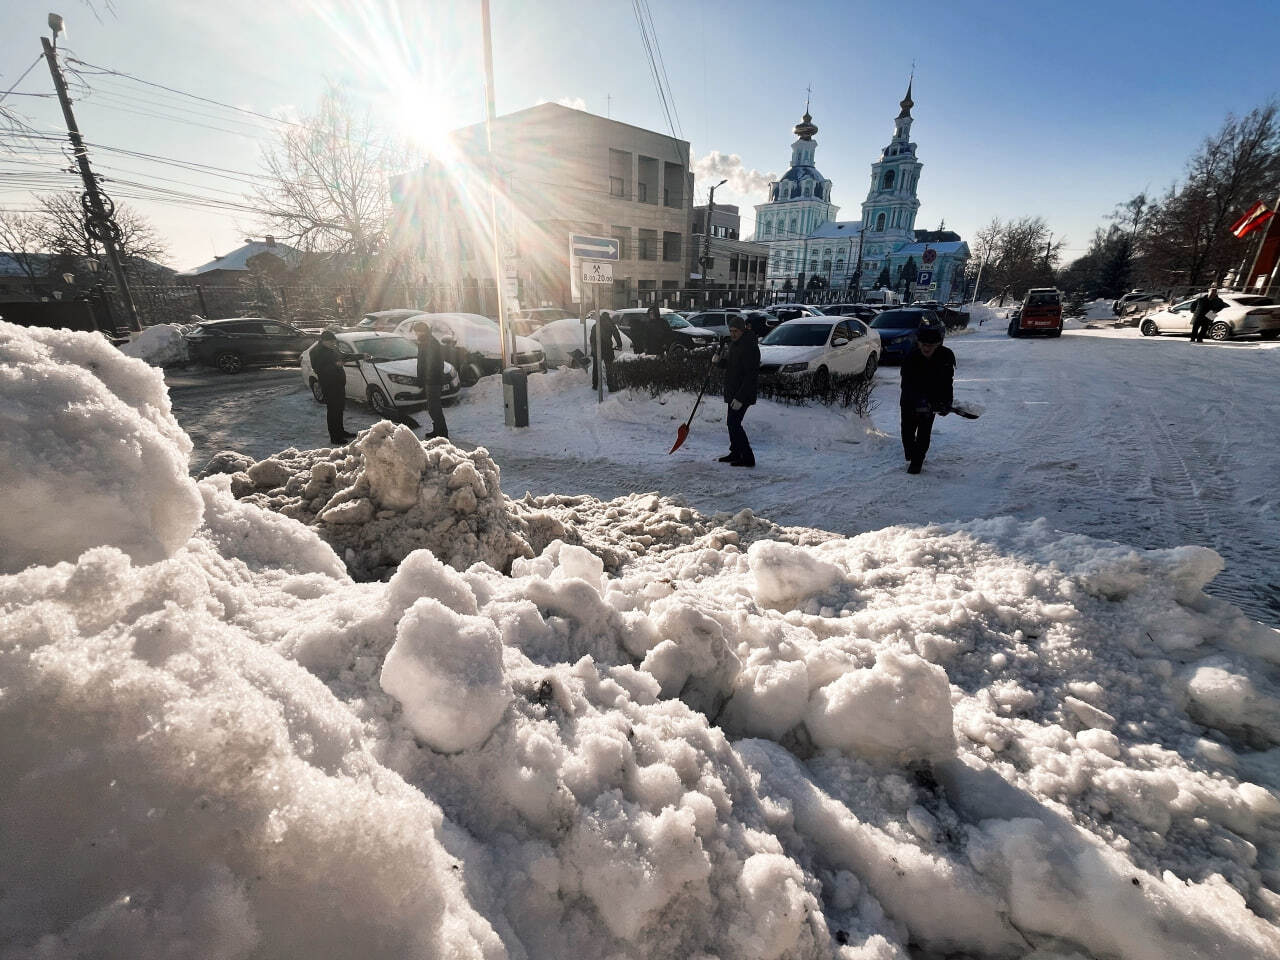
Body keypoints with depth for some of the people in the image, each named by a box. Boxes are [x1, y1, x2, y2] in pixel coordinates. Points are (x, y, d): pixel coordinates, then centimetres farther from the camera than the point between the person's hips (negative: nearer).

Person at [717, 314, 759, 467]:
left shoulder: (750, 347, -20)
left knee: (733, 423, -12)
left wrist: (740, 398, -27)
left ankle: (748, 458, -6)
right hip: (732, 391, 10)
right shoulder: (734, 343, 11)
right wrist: (720, 360, 0)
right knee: (732, 422, 16)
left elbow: (752, 375, -23)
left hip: (743, 393, -10)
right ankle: (735, 453, 30)